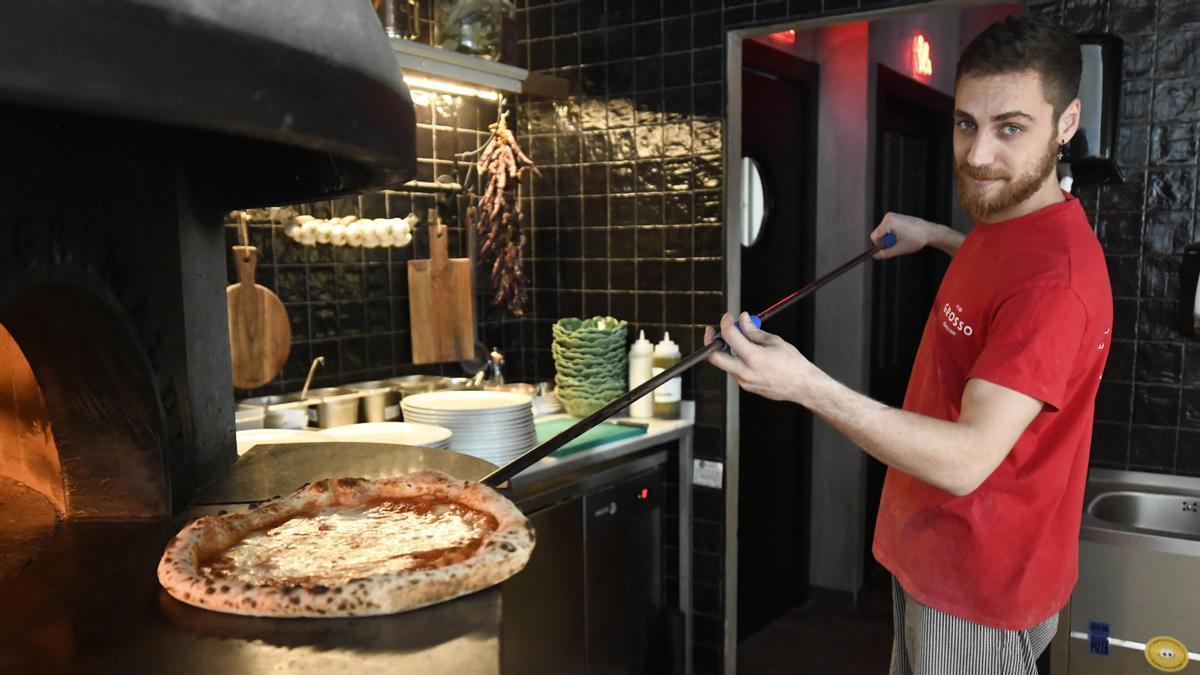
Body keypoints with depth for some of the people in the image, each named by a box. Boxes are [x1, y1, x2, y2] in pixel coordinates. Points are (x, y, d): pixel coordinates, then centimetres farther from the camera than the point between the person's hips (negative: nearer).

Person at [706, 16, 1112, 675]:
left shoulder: (1057, 278, -29)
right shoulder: (1005, 217, 2)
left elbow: (968, 459, -35)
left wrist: (807, 385, -44)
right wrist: (936, 237, 16)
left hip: (978, 587, -9)